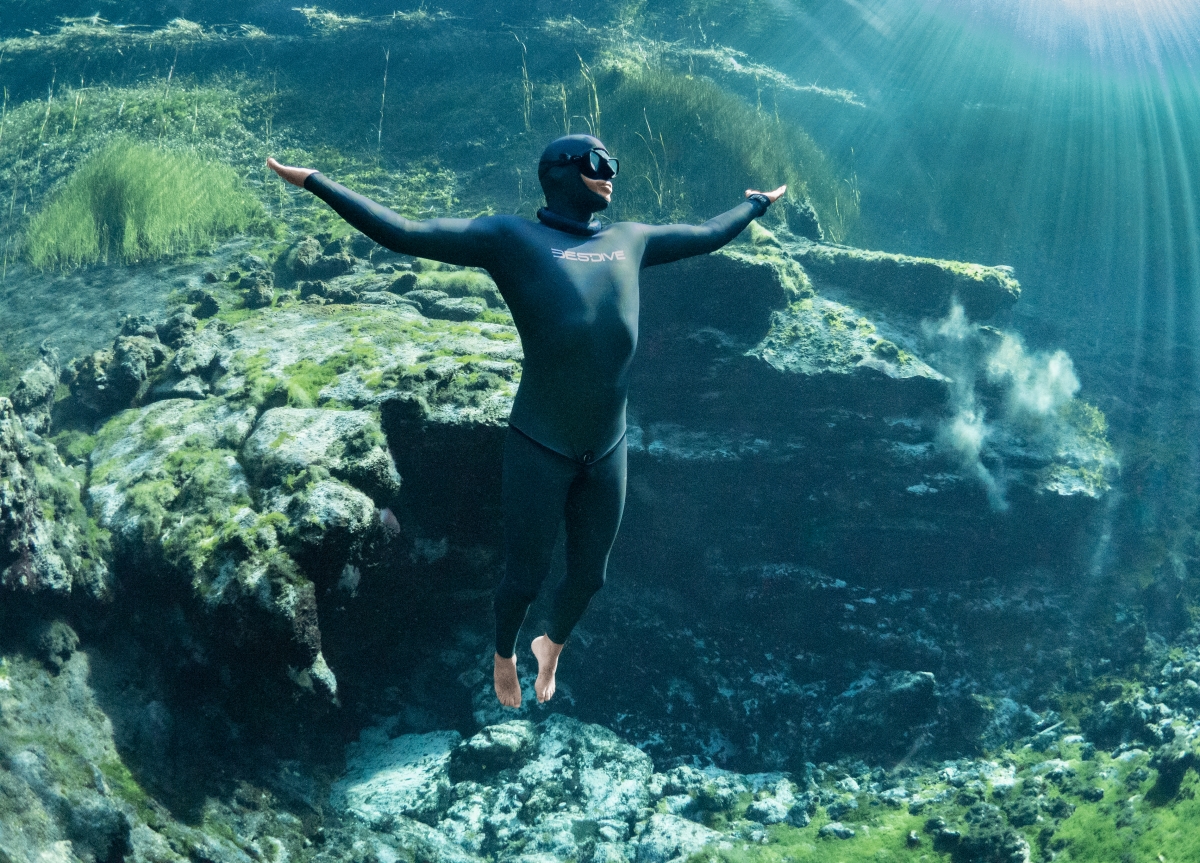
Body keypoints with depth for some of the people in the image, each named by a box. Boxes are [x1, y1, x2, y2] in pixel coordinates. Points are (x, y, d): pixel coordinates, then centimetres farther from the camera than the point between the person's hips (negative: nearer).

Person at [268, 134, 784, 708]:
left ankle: (552, 646, 48)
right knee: (526, 574, 9)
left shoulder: (629, 240, 12)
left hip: (608, 452, 5)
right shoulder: (512, 238, -3)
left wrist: (756, 204, 42)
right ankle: (503, 657, 40)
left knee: (589, 575, 17)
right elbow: (401, 233, -7)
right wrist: (315, 183, -10)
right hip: (540, 450, -5)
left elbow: (707, 235, 29)